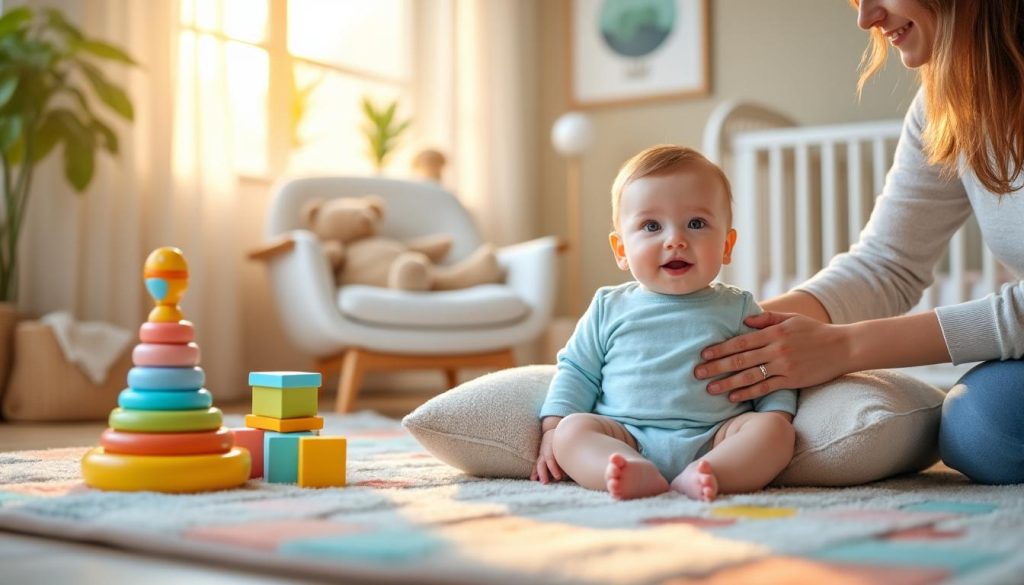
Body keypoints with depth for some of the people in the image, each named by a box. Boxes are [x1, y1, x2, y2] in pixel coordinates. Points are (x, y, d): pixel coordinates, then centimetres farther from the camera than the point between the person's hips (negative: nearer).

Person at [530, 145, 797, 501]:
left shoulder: (738, 309, 11)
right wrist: (553, 427, 3)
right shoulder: (610, 308, 12)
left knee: (775, 430, -23)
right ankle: (636, 474, -49)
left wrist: (776, 418, -4)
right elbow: (576, 371, 16)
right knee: (572, 430, -24)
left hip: (712, 440, 0)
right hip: (625, 438, 0)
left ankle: (700, 477, -44)